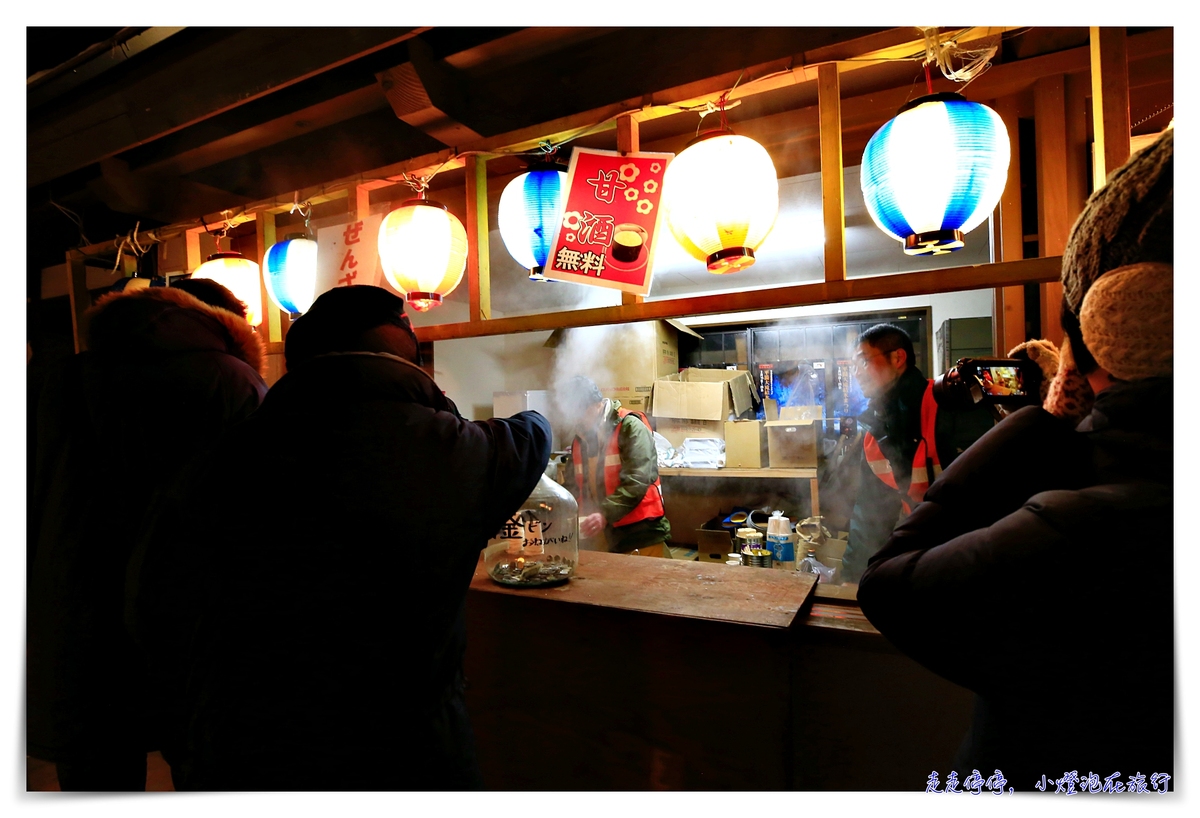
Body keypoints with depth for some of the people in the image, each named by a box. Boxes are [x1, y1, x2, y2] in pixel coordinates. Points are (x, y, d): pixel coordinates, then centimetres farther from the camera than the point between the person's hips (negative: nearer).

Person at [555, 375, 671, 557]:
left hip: (640, 535, -6)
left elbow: (636, 480, -19)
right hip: (599, 537, 6)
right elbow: (574, 487, 17)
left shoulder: (630, 428, -10)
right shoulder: (579, 440, 12)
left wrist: (605, 514, -29)